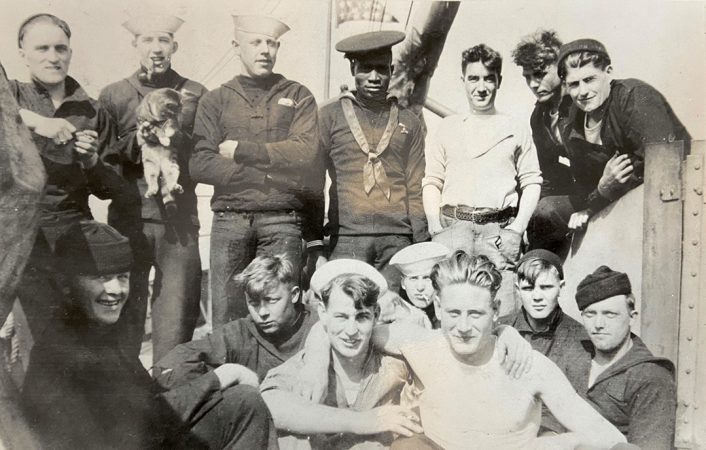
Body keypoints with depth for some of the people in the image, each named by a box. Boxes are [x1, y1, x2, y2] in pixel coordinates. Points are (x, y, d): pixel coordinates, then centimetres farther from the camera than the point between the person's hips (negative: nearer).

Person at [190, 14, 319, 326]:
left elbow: (305, 153, -5)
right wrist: (268, 174, -6)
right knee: (227, 318, 1)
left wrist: (241, 150, -5)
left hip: (282, 221, -1)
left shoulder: (298, 96, 12)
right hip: (229, 221, 1)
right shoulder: (215, 100, 13)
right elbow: (200, 165, 0)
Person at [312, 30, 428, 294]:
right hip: (346, 238, -1)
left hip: (398, 238, 2)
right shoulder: (329, 116, 8)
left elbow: (416, 189, 12)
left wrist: (421, 245, 6)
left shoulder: (408, 122, 14)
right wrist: (314, 241, 1)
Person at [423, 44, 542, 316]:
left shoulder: (517, 130, 15)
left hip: (499, 228, 0)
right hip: (453, 225, 1)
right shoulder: (448, 127, 16)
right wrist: (436, 228, -1)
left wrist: (516, 230, -2)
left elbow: (532, 183, 11)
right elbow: (432, 181, 12)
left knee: (503, 312, -10)